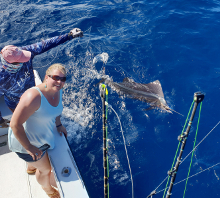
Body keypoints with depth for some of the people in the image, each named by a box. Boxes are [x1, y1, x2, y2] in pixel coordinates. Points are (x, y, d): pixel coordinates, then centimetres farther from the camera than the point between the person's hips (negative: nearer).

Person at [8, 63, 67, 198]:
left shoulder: (58, 91, -11)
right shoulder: (34, 96, -39)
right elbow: (15, 124, -36)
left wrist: (59, 125, 8)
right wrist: (29, 147, -27)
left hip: (41, 135, 7)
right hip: (25, 140, -7)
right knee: (45, 169, 15)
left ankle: (31, 168, 74)